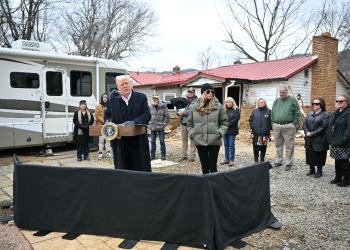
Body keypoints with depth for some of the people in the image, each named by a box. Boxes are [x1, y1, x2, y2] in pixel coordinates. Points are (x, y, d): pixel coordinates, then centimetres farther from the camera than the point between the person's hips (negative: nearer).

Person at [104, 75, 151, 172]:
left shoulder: (141, 97, 4)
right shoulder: (112, 99, 11)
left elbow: (147, 115, -5)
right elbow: (107, 115, 15)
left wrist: (134, 122, -22)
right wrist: (108, 121, -9)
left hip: (138, 141, -1)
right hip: (119, 141, 2)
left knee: (141, 169, 4)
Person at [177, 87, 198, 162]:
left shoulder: (196, 101, -2)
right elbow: (179, 108, 17)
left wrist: (183, 112, -14)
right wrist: (178, 112, -6)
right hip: (183, 122, 5)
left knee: (192, 140, -1)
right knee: (184, 139, 11)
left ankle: (192, 156, 5)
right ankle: (183, 155, 19)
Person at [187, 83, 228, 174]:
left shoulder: (218, 106, 2)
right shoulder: (195, 107, 7)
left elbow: (224, 122, 6)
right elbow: (189, 123, 13)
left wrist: (220, 133, -8)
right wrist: (192, 134, -1)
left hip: (214, 142, -2)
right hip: (200, 142, 2)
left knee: (212, 166, 1)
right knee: (204, 167, 11)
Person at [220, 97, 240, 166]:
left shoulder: (236, 110, -2)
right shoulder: (224, 110, 9)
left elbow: (236, 119, -11)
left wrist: (228, 124, -13)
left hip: (232, 131, -5)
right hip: (225, 130, 5)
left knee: (231, 145, -2)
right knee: (226, 145, 11)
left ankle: (232, 160, 7)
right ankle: (227, 159, 20)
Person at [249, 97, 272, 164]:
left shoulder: (269, 111, 3)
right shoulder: (254, 111, 8)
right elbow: (250, 119, 13)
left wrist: (269, 128, -5)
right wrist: (252, 126, 2)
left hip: (265, 133, -1)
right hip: (256, 133, 1)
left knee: (263, 147, 7)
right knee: (256, 146, 3)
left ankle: (262, 159, 20)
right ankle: (256, 159, 16)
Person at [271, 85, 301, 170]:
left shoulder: (292, 100, 1)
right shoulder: (276, 101, 14)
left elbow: (297, 113, 0)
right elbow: (272, 113, 17)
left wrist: (294, 124, -6)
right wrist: (273, 124, 8)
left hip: (288, 127, -4)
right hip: (276, 127, 5)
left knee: (289, 146, 1)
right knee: (278, 145, 12)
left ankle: (289, 163, 9)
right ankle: (279, 161, 24)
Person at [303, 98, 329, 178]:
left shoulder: (325, 115, -6)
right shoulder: (309, 114, 12)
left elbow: (324, 127, -14)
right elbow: (305, 124, 8)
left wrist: (312, 133, -18)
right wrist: (307, 132, -11)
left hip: (319, 140, -5)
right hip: (309, 141, 5)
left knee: (319, 156, 3)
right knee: (310, 155, 13)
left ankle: (319, 171, 18)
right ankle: (311, 169, 28)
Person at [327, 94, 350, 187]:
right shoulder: (335, 113, 15)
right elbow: (330, 126, 18)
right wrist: (330, 139, 12)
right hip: (335, 142, 8)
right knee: (337, 160, 15)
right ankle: (338, 177, 26)